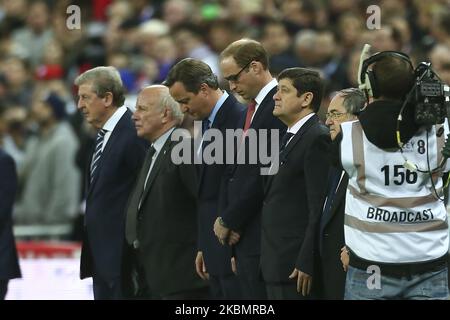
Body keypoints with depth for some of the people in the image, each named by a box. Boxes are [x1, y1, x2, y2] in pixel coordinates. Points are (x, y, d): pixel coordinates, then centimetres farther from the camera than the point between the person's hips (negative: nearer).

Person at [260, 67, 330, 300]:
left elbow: (319, 208, -17)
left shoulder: (318, 139, -11)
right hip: (275, 265, 9)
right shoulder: (289, 138, 19)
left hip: (295, 265, -9)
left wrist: (306, 263, -20)